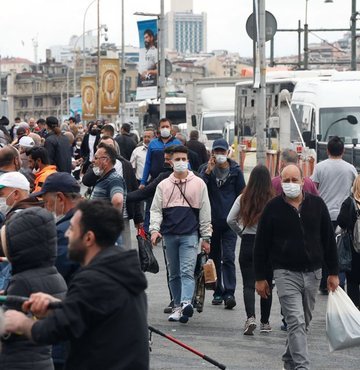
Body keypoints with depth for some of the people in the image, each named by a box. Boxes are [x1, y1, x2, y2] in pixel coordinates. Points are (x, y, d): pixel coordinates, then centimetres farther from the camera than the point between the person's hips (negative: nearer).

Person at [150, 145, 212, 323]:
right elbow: (155, 210, 9)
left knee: (187, 271, -15)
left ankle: (186, 303, -30)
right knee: (174, 274, 9)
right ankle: (177, 307, 16)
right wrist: (154, 229, -8)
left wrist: (206, 237, 4)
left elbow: (205, 212, 7)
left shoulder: (198, 184, 5)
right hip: (169, 235, 3)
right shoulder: (163, 185, 10)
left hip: (190, 235, -3)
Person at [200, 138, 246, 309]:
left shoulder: (235, 171, 4)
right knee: (214, 258, 9)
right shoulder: (206, 169, 6)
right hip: (212, 221, 2)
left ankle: (229, 293, -16)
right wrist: (208, 172, -17)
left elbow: (242, 194, 9)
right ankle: (218, 292, 18)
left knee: (228, 258, -12)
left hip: (229, 222, -2)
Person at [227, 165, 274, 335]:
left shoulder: (243, 198, -2)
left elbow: (230, 220, -3)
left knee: (248, 284, 1)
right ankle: (264, 322, 20)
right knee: (266, 285, 13)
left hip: (247, 244, 1)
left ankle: (250, 317, -21)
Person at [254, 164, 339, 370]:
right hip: (286, 274, -3)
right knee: (296, 322, -14)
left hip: (313, 273, 3)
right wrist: (261, 278, 0)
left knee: (303, 323, 14)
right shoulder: (273, 208, -3)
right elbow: (262, 245, 2)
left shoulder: (317, 205, 3)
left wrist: (334, 273, 5)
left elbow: (329, 240, 8)